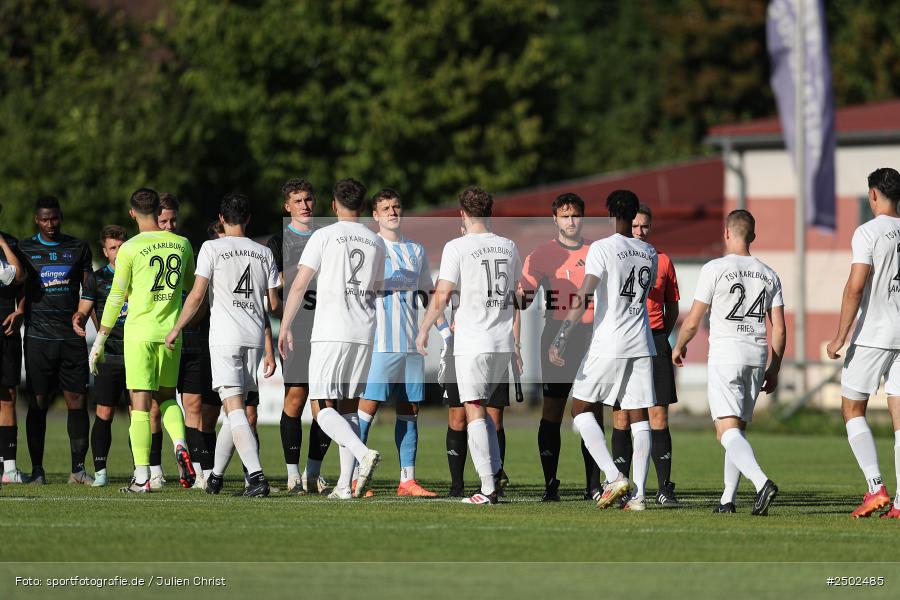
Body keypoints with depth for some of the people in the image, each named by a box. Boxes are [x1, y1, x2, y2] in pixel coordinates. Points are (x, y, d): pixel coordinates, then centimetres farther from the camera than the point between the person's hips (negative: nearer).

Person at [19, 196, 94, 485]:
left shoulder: (78, 248, 10)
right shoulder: (25, 249, 6)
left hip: (72, 335, 1)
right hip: (38, 338, -1)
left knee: (77, 401, -2)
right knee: (38, 403, -1)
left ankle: (78, 467, 4)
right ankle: (37, 469, 3)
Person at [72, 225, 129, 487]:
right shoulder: (97, 279, 7)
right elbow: (84, 310, 3)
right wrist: (78, 319, -20)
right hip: (108, 355, -1)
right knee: (103, 414, -6)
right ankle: (100, 471, -1)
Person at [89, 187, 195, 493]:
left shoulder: (130, 249, -7)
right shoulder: (182, 244, 4)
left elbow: (116, 298, -4)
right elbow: (190, 283, 20)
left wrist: (99, 341, 3)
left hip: (139, 332, -3)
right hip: (170, 331, 4)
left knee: (141, 402, -1)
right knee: (167, 397, 18)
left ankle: (142, 477, -4)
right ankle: (180, 445, -9)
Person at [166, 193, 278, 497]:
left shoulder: (212, 248, -3)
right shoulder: (264, 253, 10)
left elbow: (197, 295, -8)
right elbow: (274, 304, 11)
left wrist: (176, 329, 3)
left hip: (225, 336, -5)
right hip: (255, 338, 5)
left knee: (235, 409, -10)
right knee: (234, 407, 16)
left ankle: (256, 475, -24)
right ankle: (215, 475, 25)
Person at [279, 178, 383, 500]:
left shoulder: (324, 236, -3)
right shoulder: (376, 242, 11)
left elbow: (299, 285, -6)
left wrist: (285, 328, 1)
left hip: (330, 332, -5)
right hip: (365, 334, 5)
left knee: (324, 409, -4)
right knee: (348, 407, 11)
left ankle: (363, 453, -29)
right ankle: (345, 484, 4)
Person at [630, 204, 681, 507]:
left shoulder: (663, 261, 10)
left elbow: (672, 307, 18)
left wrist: (659, 338, 8)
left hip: (655, 343, 1)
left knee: (659, 417, -3)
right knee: (622, 416, 0)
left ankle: (664, 488, -3)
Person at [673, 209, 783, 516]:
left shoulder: (715, 269, -5)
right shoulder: (768, 275, 10)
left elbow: (693, 321, -2)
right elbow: (779, 329, 8)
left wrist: (678, 347, 16)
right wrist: (774, 369, 18)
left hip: (725, 355, -6)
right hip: (758, 355, 6)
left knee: (727, 431, -12)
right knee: (738, 430, 17)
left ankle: (762, 482, -34)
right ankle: (727, 499, 16)